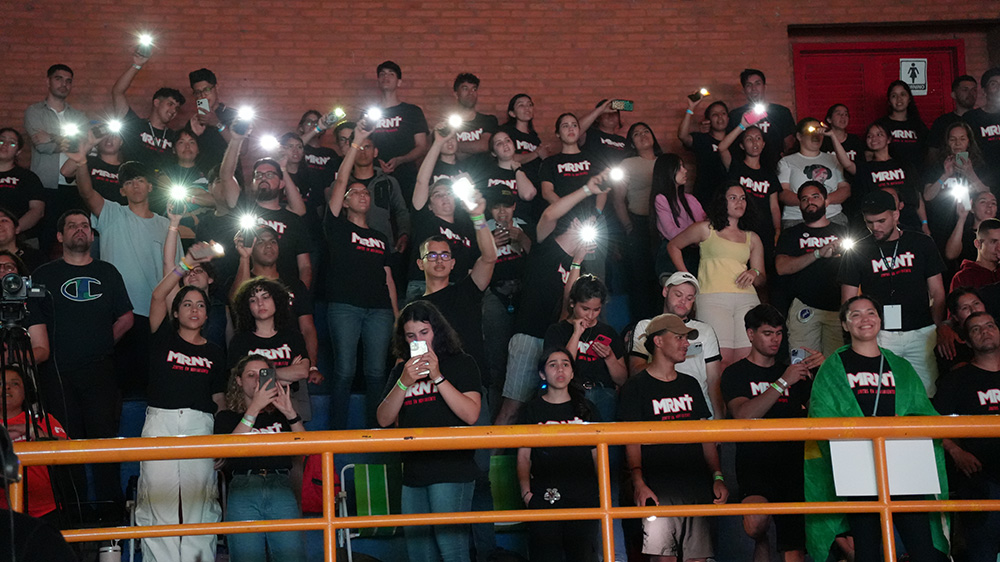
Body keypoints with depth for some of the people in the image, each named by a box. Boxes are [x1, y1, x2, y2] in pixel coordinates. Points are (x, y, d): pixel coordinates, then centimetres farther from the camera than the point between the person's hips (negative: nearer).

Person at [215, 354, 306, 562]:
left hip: (280, 485, 1)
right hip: (243, 486, -1)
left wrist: (290, 413, -5)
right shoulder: (227, 417, 20)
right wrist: (254, 408, -6)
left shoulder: (280, 414, 24)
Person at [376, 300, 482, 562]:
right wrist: (404, 383, -9)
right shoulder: (401, 370, 15)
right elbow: (384, 420, 5)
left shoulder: (460, 363, 2)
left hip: (451, 470, -5)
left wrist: (437, 376, -15)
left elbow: (471, 415, -11)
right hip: (413, 472, 5)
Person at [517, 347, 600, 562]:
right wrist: (526, 491, -5)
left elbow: (597, 455, 13)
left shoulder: (586, 408, 13)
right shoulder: (534, 409, 9)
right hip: (544, 498, -1)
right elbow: (524, 456, 7)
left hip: (583, 497, 1)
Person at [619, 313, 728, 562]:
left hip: (697, 488, 5)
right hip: (659, 491, -5)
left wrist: (717, 477, 9)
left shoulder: (690, 384, 18)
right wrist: (638, 482, -18)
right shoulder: (637, 386, 1)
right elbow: (631, 440, -6)